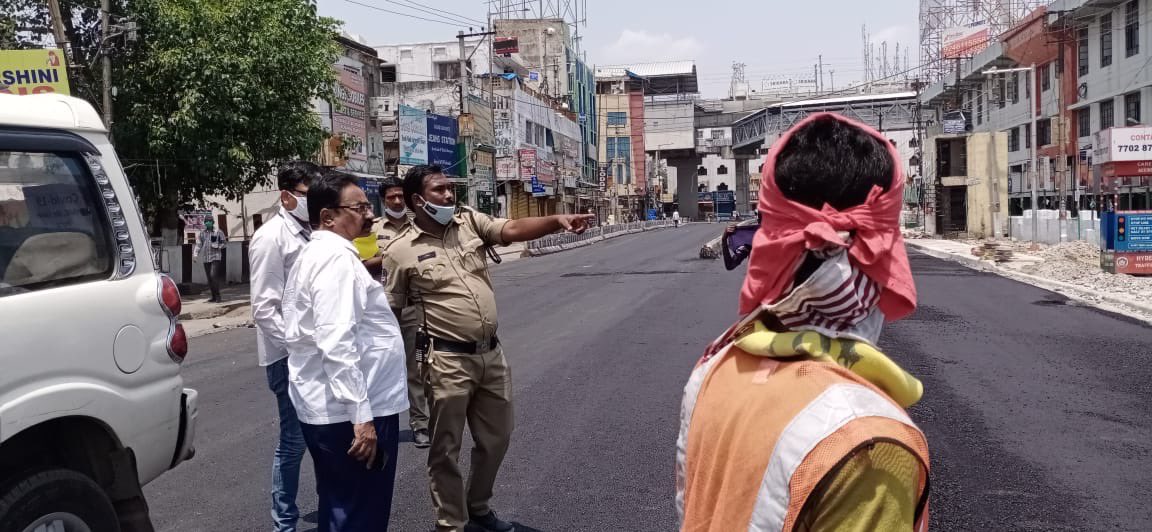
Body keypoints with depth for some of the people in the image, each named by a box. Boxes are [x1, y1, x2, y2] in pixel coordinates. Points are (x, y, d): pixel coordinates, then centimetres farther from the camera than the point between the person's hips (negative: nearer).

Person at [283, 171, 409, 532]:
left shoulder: (314, 255, 17)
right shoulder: (337, 257, -17)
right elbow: (337, 343, -26)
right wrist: (362, 416, -26)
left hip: (327, 408, 11)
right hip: (349, 412, -11)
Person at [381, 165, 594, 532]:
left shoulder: (471, 222, 4)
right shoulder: (400, 251, -7)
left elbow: (514, 230, -10)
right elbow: (390, 311, -2)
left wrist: (557, 221, -27)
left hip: (491, 353, 5)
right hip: (448, 360, -5)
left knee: (496, 438, 18)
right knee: (446, 448, 6)